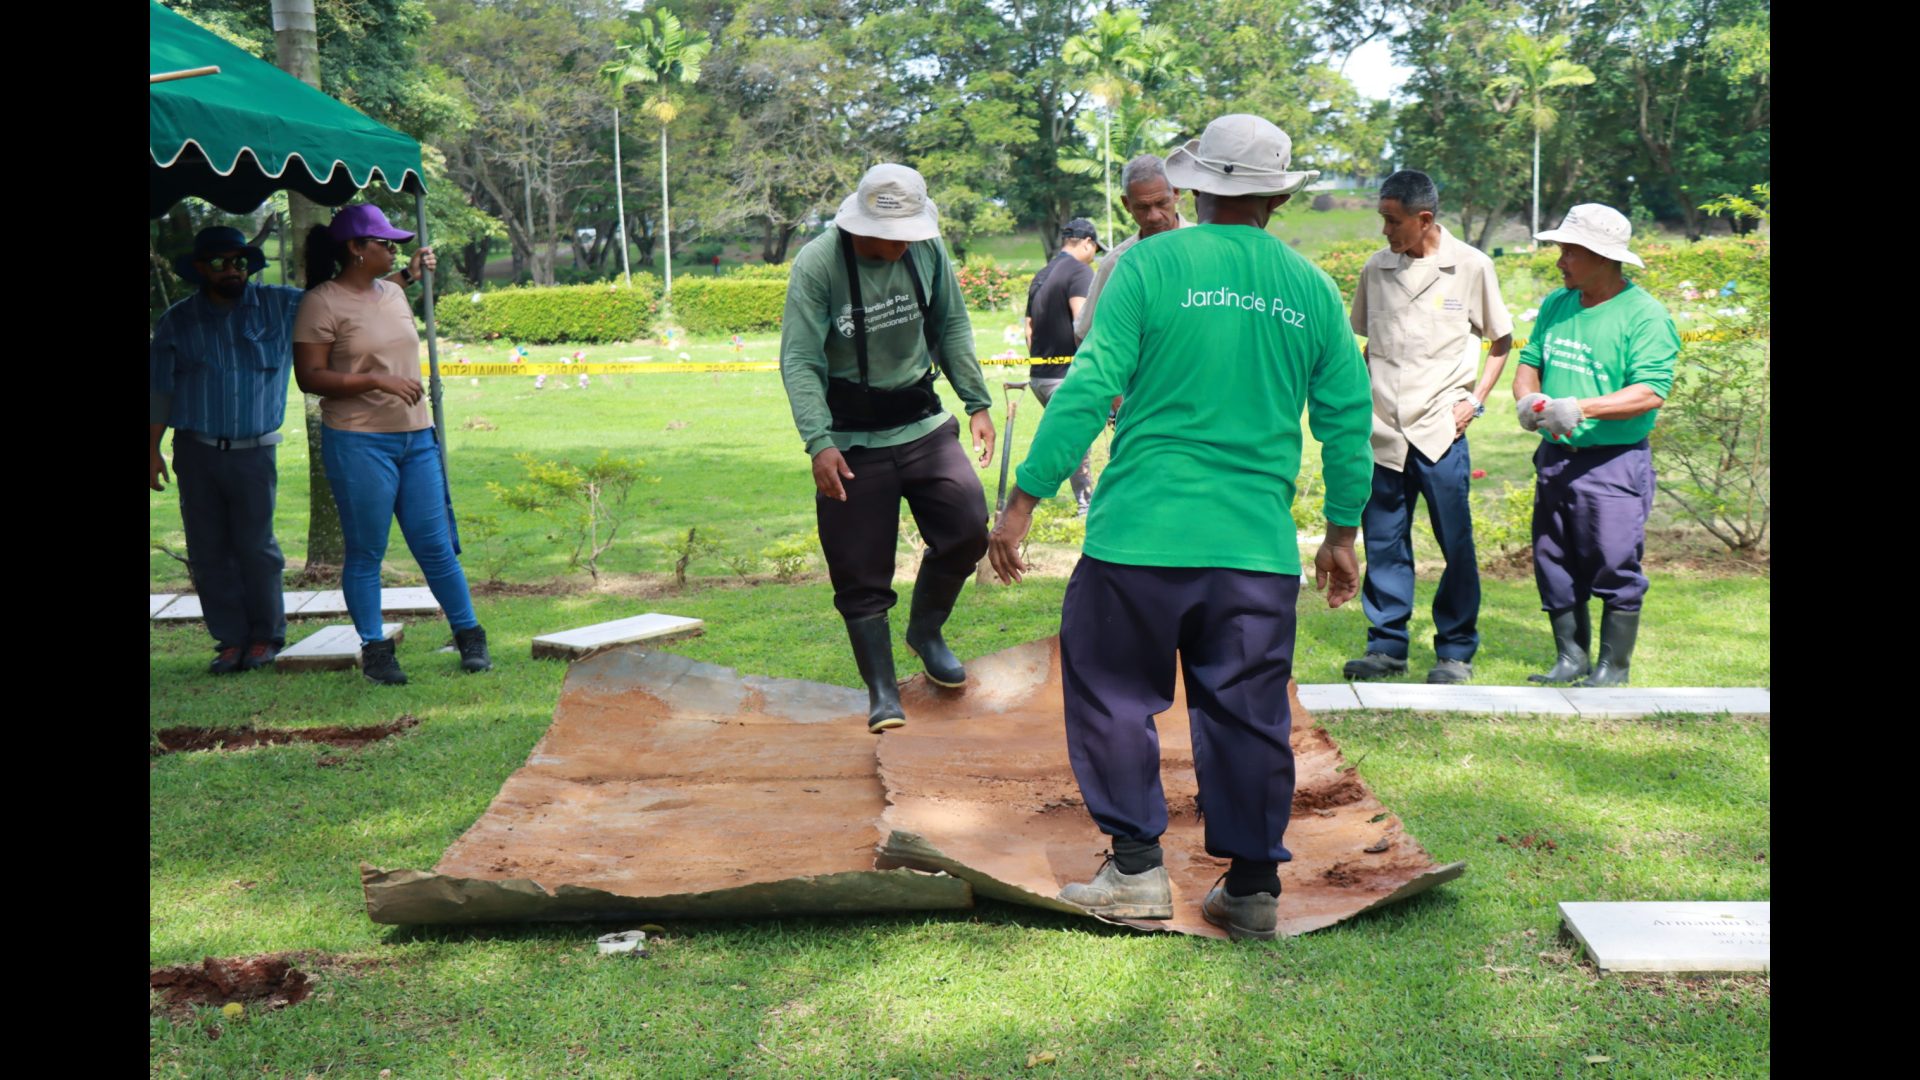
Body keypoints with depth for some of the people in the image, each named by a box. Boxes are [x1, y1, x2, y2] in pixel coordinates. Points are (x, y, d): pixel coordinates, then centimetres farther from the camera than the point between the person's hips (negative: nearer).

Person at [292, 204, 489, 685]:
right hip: (358, 442, -6)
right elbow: (310, 376, -13)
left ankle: (469, 636, 16)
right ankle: (375, 650, 12)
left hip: (416, 437, 6)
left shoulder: (393, 293, 13)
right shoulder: (322, 303, -8)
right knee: (366, 552, 2)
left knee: (435, 545, 7)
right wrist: (378, 381, -18)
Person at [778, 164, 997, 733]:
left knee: (968, 527, -8)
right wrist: (818, 442, -27)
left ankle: (926, 629, 20)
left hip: (923, 423, 4)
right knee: (860, 570, -2)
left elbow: (951, 328, 12)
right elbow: (800, 361, -16)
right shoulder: (816, 265, -14)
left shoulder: (928, 249, -1)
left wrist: (977, 402, 8)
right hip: (852, 440, -3)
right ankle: (882, 691, 12)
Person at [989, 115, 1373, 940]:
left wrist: (1024, 501, -4)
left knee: (1114, 695, 11)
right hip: (1259, 545, 4)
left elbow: (1089, 389, -8)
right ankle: (1253, 886, 19)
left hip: (1142, 534, -3)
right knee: (1248, 713, 12)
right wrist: (1343, 531, 23)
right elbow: (1348, 421, 12)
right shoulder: (1313, 290, 9)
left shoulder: (1150, 266, -3)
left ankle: (1137, 870, 14)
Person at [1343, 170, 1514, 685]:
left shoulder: (1471, 267, 0)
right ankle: (1386, 646, 17)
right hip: (1381, 430, 3)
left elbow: (1502, 341, 10)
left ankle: (1456, 651, 14)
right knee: (1383, 543, 6)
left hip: (1440, 430, -3)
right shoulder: (1376, 268, 8)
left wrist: (1475, 400, -1)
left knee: (1456, 544, 2)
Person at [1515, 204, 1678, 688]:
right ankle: (1571, 658, 24)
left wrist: (1580, 408, -27)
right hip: (1555, 458, 7)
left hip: (1613, 462, -7)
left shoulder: (1645, 315, -10)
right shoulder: (1557, 306, 11)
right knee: (1554, 565, 11)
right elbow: (1530, 362, 16)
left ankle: (1613, 667, 10)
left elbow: (1652, 392, -18)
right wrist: (1527, 399, -7)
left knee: (1615, 569, -3)